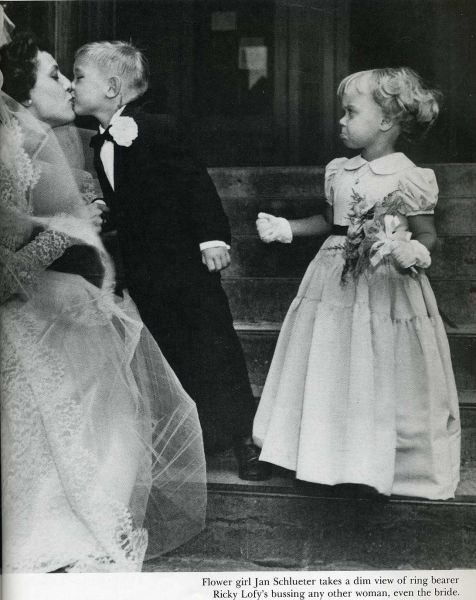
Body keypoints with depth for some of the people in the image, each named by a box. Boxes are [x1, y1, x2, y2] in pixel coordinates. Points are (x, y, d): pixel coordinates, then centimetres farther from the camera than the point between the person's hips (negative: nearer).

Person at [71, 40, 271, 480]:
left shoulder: (160, 130, -11)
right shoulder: (100, 145, 10)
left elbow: (197, 184, -15)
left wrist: (213, 237, -21)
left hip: (185, 260, -7)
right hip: (141, 272, 7)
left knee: (214, 350, 0)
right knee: (165, 355, 12)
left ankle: (247, 438, 14)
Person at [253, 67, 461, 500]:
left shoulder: (408, 178, -13)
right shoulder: (340, 172, 6)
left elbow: (428, 236, -11)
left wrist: (409, 251, -32)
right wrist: (285, 229, 13)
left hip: (387, 287, -6)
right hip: (337, 281, 6)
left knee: (381, 378, 3)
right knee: (330, 376, 12)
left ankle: (387, 462, 20)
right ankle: (331, 454, 28)